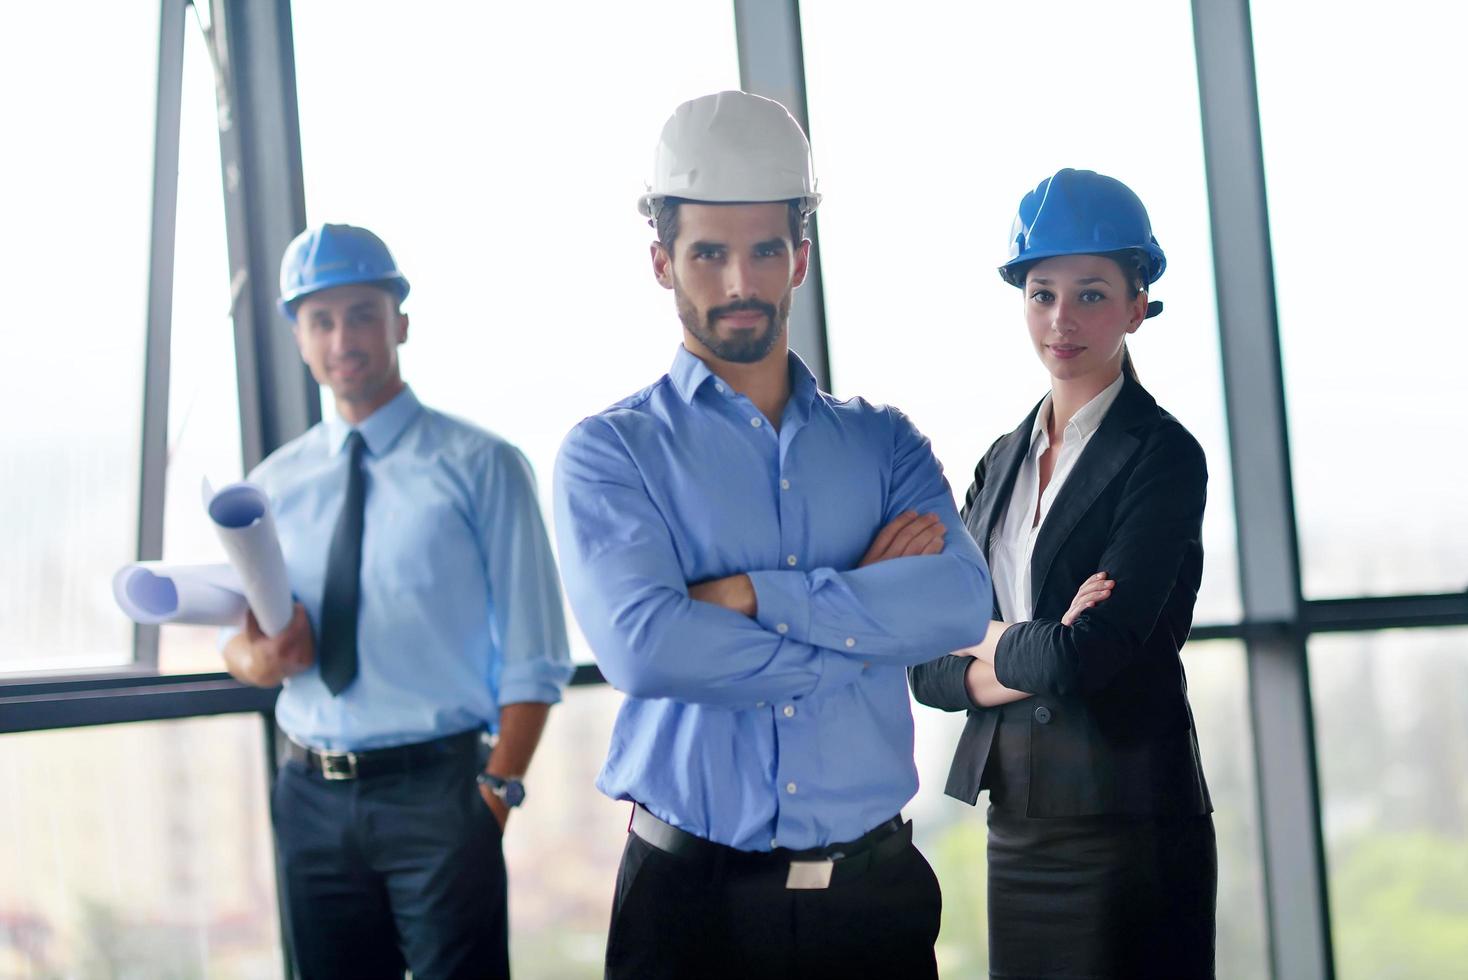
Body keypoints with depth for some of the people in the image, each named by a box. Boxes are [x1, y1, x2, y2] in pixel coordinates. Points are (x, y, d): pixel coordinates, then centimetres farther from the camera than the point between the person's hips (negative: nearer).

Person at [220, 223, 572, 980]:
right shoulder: (274, 484, 10)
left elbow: (533, 657, -5)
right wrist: (257, 655, -6)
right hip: (314, 798, 4)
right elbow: (239, 638, 17)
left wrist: (497, 791, -14)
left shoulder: (479, 466, -2)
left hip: (437, 789, -4)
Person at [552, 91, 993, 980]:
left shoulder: (883, 442, 9)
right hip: (694, 896, -2)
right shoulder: (611, 453, 0)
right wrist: (869, 618, -9)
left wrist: (750, 595, -15)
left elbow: (960, 602, -8)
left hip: (874, 889, 3)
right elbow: (643, 644, -17)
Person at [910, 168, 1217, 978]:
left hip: (1128, 828, -6)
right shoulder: (1002, 460, 11)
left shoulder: (1162, 457, -9)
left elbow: (1088, 655, -19)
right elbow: (928, 670, 6)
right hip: (1015, 826, 6)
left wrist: (986, 640, -2)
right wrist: (1032, 657, -11)